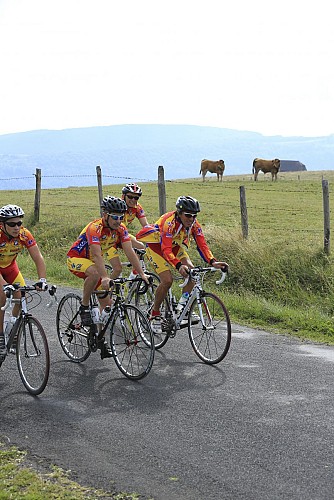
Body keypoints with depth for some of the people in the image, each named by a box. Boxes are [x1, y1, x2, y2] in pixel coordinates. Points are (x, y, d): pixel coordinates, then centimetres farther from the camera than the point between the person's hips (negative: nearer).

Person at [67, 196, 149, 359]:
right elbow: (97, 255, -42)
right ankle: (84, 307, -18)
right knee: (95, 273, -39)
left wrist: (142, 274, -28)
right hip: (76, 259, -6)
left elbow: (130, 252, -18)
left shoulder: (120, 229, -12)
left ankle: (101, 339, 7)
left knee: (106, 302, -3)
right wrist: (105, 278, -54)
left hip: (92, 262, 6)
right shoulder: (95, 228, -31)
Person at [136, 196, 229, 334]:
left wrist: (212, 262, -40)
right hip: (156, 246, -6)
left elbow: (202, 245, -22)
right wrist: (178, 266, -58)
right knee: (167, 280, -23)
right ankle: (155, 313, -2)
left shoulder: (194, 224, -19)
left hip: (175, 246, 6)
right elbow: (166, 250, -43)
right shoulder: (169, 221, -36)